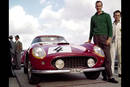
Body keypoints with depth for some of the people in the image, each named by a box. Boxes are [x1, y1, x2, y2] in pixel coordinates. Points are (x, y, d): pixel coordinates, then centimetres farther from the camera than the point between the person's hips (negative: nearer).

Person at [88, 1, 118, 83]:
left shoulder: (106, 15, 11)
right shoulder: (93, 17, 19)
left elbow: (110, 27, 1)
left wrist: (109, 38, -12)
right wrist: (90, 39, 19)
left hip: (104, 37, -3)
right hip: (96, 37, 3)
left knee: (107, 56, -11)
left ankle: (109, 76, -11)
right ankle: (105, 75, 2)